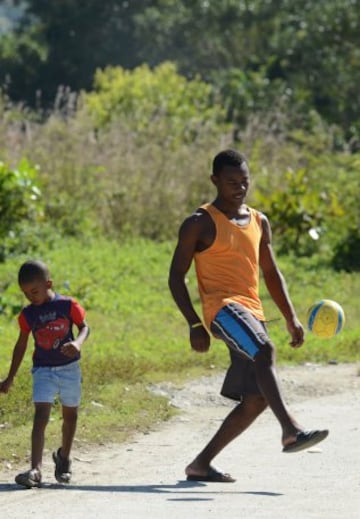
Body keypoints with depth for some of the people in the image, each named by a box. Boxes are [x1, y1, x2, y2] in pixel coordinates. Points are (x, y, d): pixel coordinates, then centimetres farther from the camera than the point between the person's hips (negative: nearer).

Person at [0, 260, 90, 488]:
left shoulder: (68, 305, -8)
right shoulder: (28, 314, -2)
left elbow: (84, 327, -5)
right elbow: (21, 345, 7)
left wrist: (78, 343, -29)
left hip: (69, 368, 0)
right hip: (43, 370, 0)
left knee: (70, 415, 15)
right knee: (41, 416, -15)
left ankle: (64, 457, 40)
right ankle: (36, 469, -25)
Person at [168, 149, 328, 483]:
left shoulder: (259, 222, 18)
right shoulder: (200, 224, -1)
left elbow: (271, 274, 25)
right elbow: (176, 276, -2)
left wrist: (291, 318, 14)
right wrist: (194, 325, -12)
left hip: (253, 313, 7)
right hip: (222, 306, -7)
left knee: (256, 399, -1)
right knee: (264, 351, -34)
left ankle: (201, 464, 8)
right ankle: (290, 430, -45)